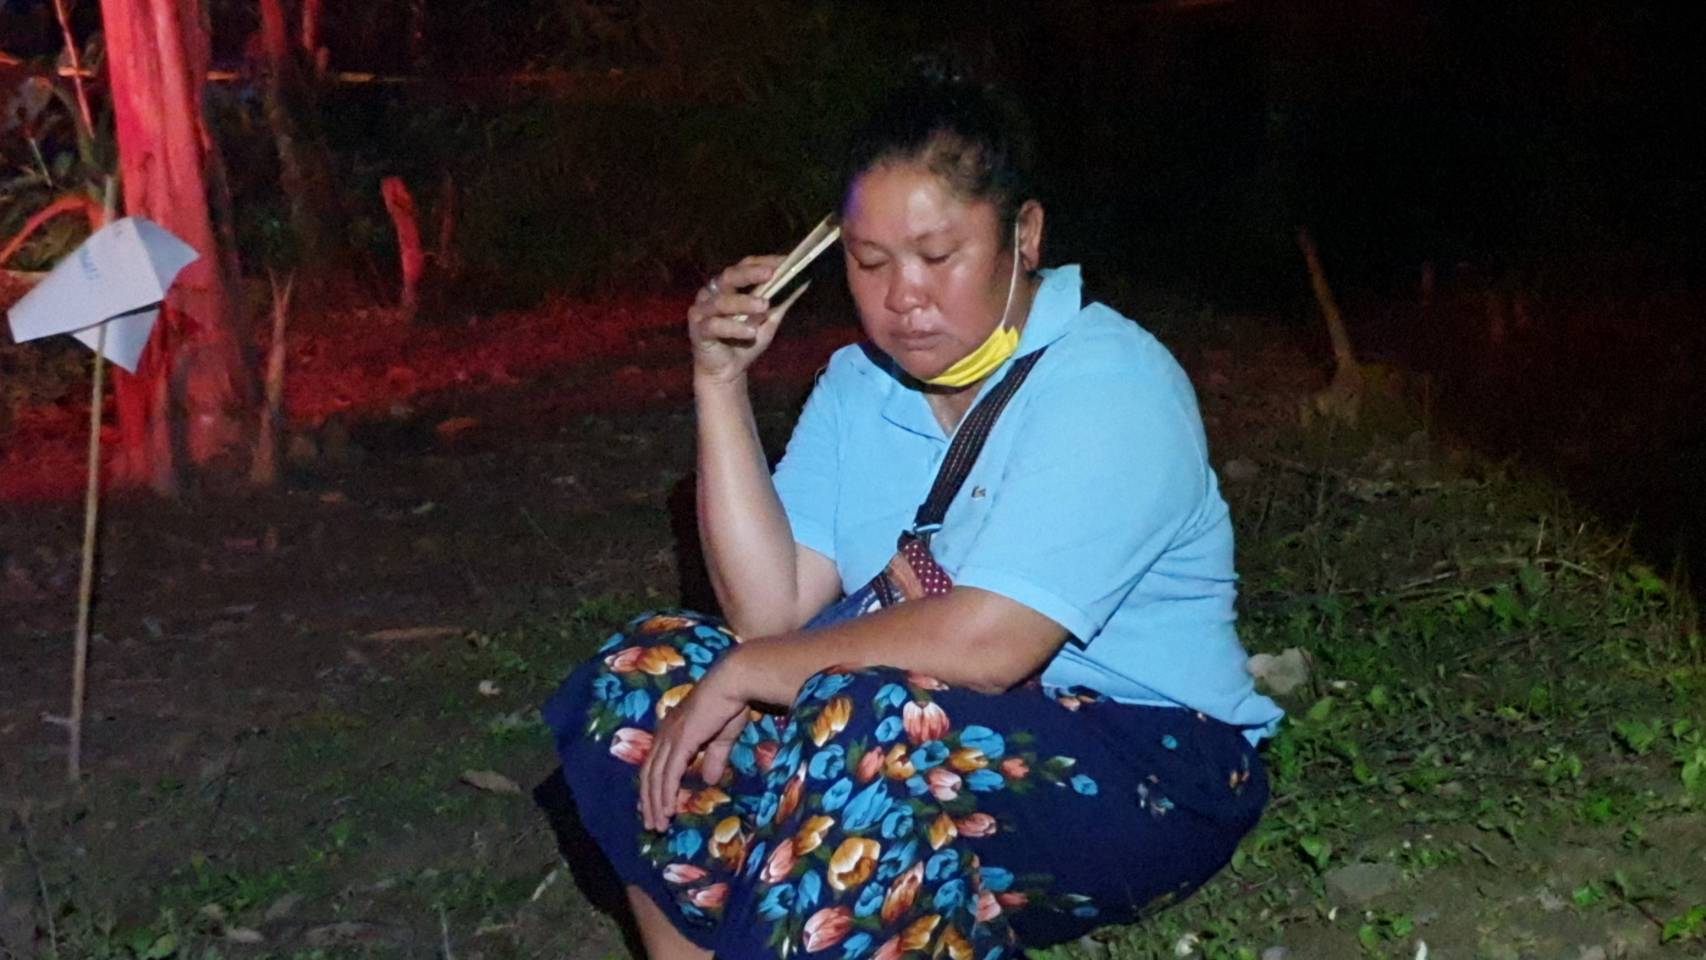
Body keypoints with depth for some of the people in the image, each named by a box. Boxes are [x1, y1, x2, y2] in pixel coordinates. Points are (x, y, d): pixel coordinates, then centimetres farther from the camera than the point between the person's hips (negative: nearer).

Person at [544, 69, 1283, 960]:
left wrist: (746, 672, -18)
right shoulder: (859, 384, 6)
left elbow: (984, 642, -27)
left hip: (1149, 773, -6)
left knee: (860, 734, -35)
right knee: (644, 677, -8)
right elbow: (772, 607, -5)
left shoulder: (1109, 385, -16)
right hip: (940, 729, 7)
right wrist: (720, 382, -10)